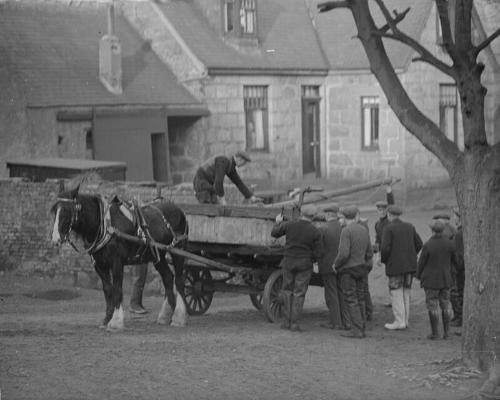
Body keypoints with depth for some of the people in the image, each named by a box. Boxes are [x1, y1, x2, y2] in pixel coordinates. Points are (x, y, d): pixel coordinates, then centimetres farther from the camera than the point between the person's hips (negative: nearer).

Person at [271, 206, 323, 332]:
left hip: (288, 262, 1)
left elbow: (274, 233, 8)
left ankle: (286, 321, 11)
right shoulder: (315, 232, -6)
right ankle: (294, 323, 0)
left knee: (287, 291, 15)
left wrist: (278, 222, 28)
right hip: (305, 265, -1)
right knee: (299, 294, 5)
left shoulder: (289, 225, -7)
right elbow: (319, 253, -6)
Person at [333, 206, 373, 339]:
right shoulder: (364, 230, 6)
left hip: (348, 269, -7)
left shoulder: (346, 231, -15)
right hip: (362, 268, 7)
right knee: (360, 299, 11)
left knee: (351, 300, -4)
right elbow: (369, 254, 12)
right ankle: (361, 328, 14)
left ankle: (357, 330, -7)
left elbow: (344, 254, -22)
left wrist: (336, 264, -6)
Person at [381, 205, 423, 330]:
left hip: (395, 265, -6)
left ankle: (399, 322, -4)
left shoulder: (388, 228, -10)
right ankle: (405, 320, 15)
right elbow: (419, 244, 8)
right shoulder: (409, 227, 8)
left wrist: (383, 259, 1)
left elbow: (385, 248, -17)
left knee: (396, 294, -2)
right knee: (405, 293, 13)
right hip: (410, 264, 6)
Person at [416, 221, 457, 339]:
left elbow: (421, 262, -8)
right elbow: (454, 260, 6)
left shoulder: (428, 245, -17)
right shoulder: (450, 244, -6)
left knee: (433, 306, 2)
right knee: (445, 304, 12)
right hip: (445, 279, 4)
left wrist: (418, 275, 9)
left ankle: (434, 333, 3)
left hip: (431, 279, -4)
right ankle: (446, 332, 12)